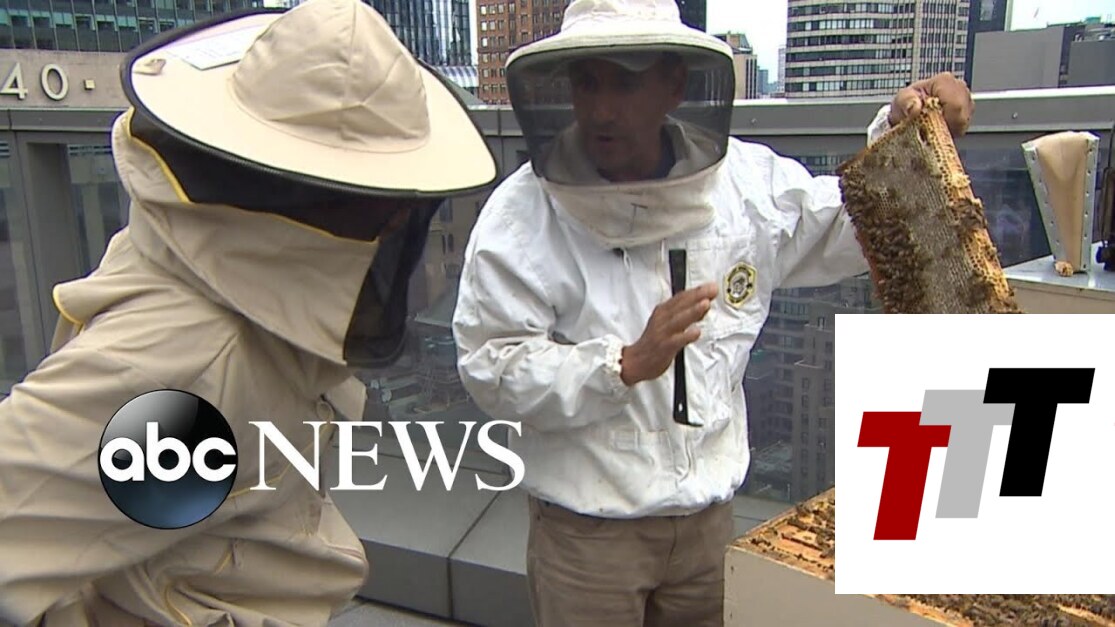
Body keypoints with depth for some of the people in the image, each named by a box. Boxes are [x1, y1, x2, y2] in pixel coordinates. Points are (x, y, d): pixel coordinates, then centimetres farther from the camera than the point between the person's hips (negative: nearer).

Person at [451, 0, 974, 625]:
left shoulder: (746, 181, -4)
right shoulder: (524, 213, -16)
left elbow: (853, 225, 12)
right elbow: (491, 367, -19)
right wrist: (627, 364, -30)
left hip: (710, 519, 4)